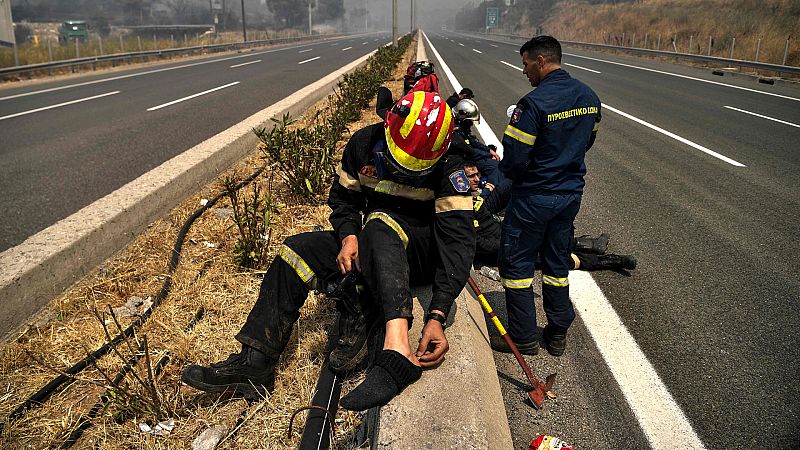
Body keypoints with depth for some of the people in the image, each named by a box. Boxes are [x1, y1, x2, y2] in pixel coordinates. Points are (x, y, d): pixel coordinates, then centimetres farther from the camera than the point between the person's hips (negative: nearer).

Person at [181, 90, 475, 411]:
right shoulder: (365, 143, -8)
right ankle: (255, 362, -12)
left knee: (380, 222, -38)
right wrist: (348, 236, -19)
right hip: (369, 241, 5)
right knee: (297, 251, -13)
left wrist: (437, 316, -36)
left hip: (425, 251, -5)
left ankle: (397, 349, -55)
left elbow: (459, 239, -26)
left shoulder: (447, 166, -20)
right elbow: (343, 197, 5)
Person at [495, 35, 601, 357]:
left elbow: (514, 157, -21)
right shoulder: (589, 97, 3)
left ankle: (523, 336, 17)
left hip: (534, 196, -7)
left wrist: (508, 172, 0)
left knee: (517, 263, 8)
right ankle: (558, 334, 29)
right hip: (571, 194, 8)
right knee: (557, 262, 19)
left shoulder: (534, 103, -22)